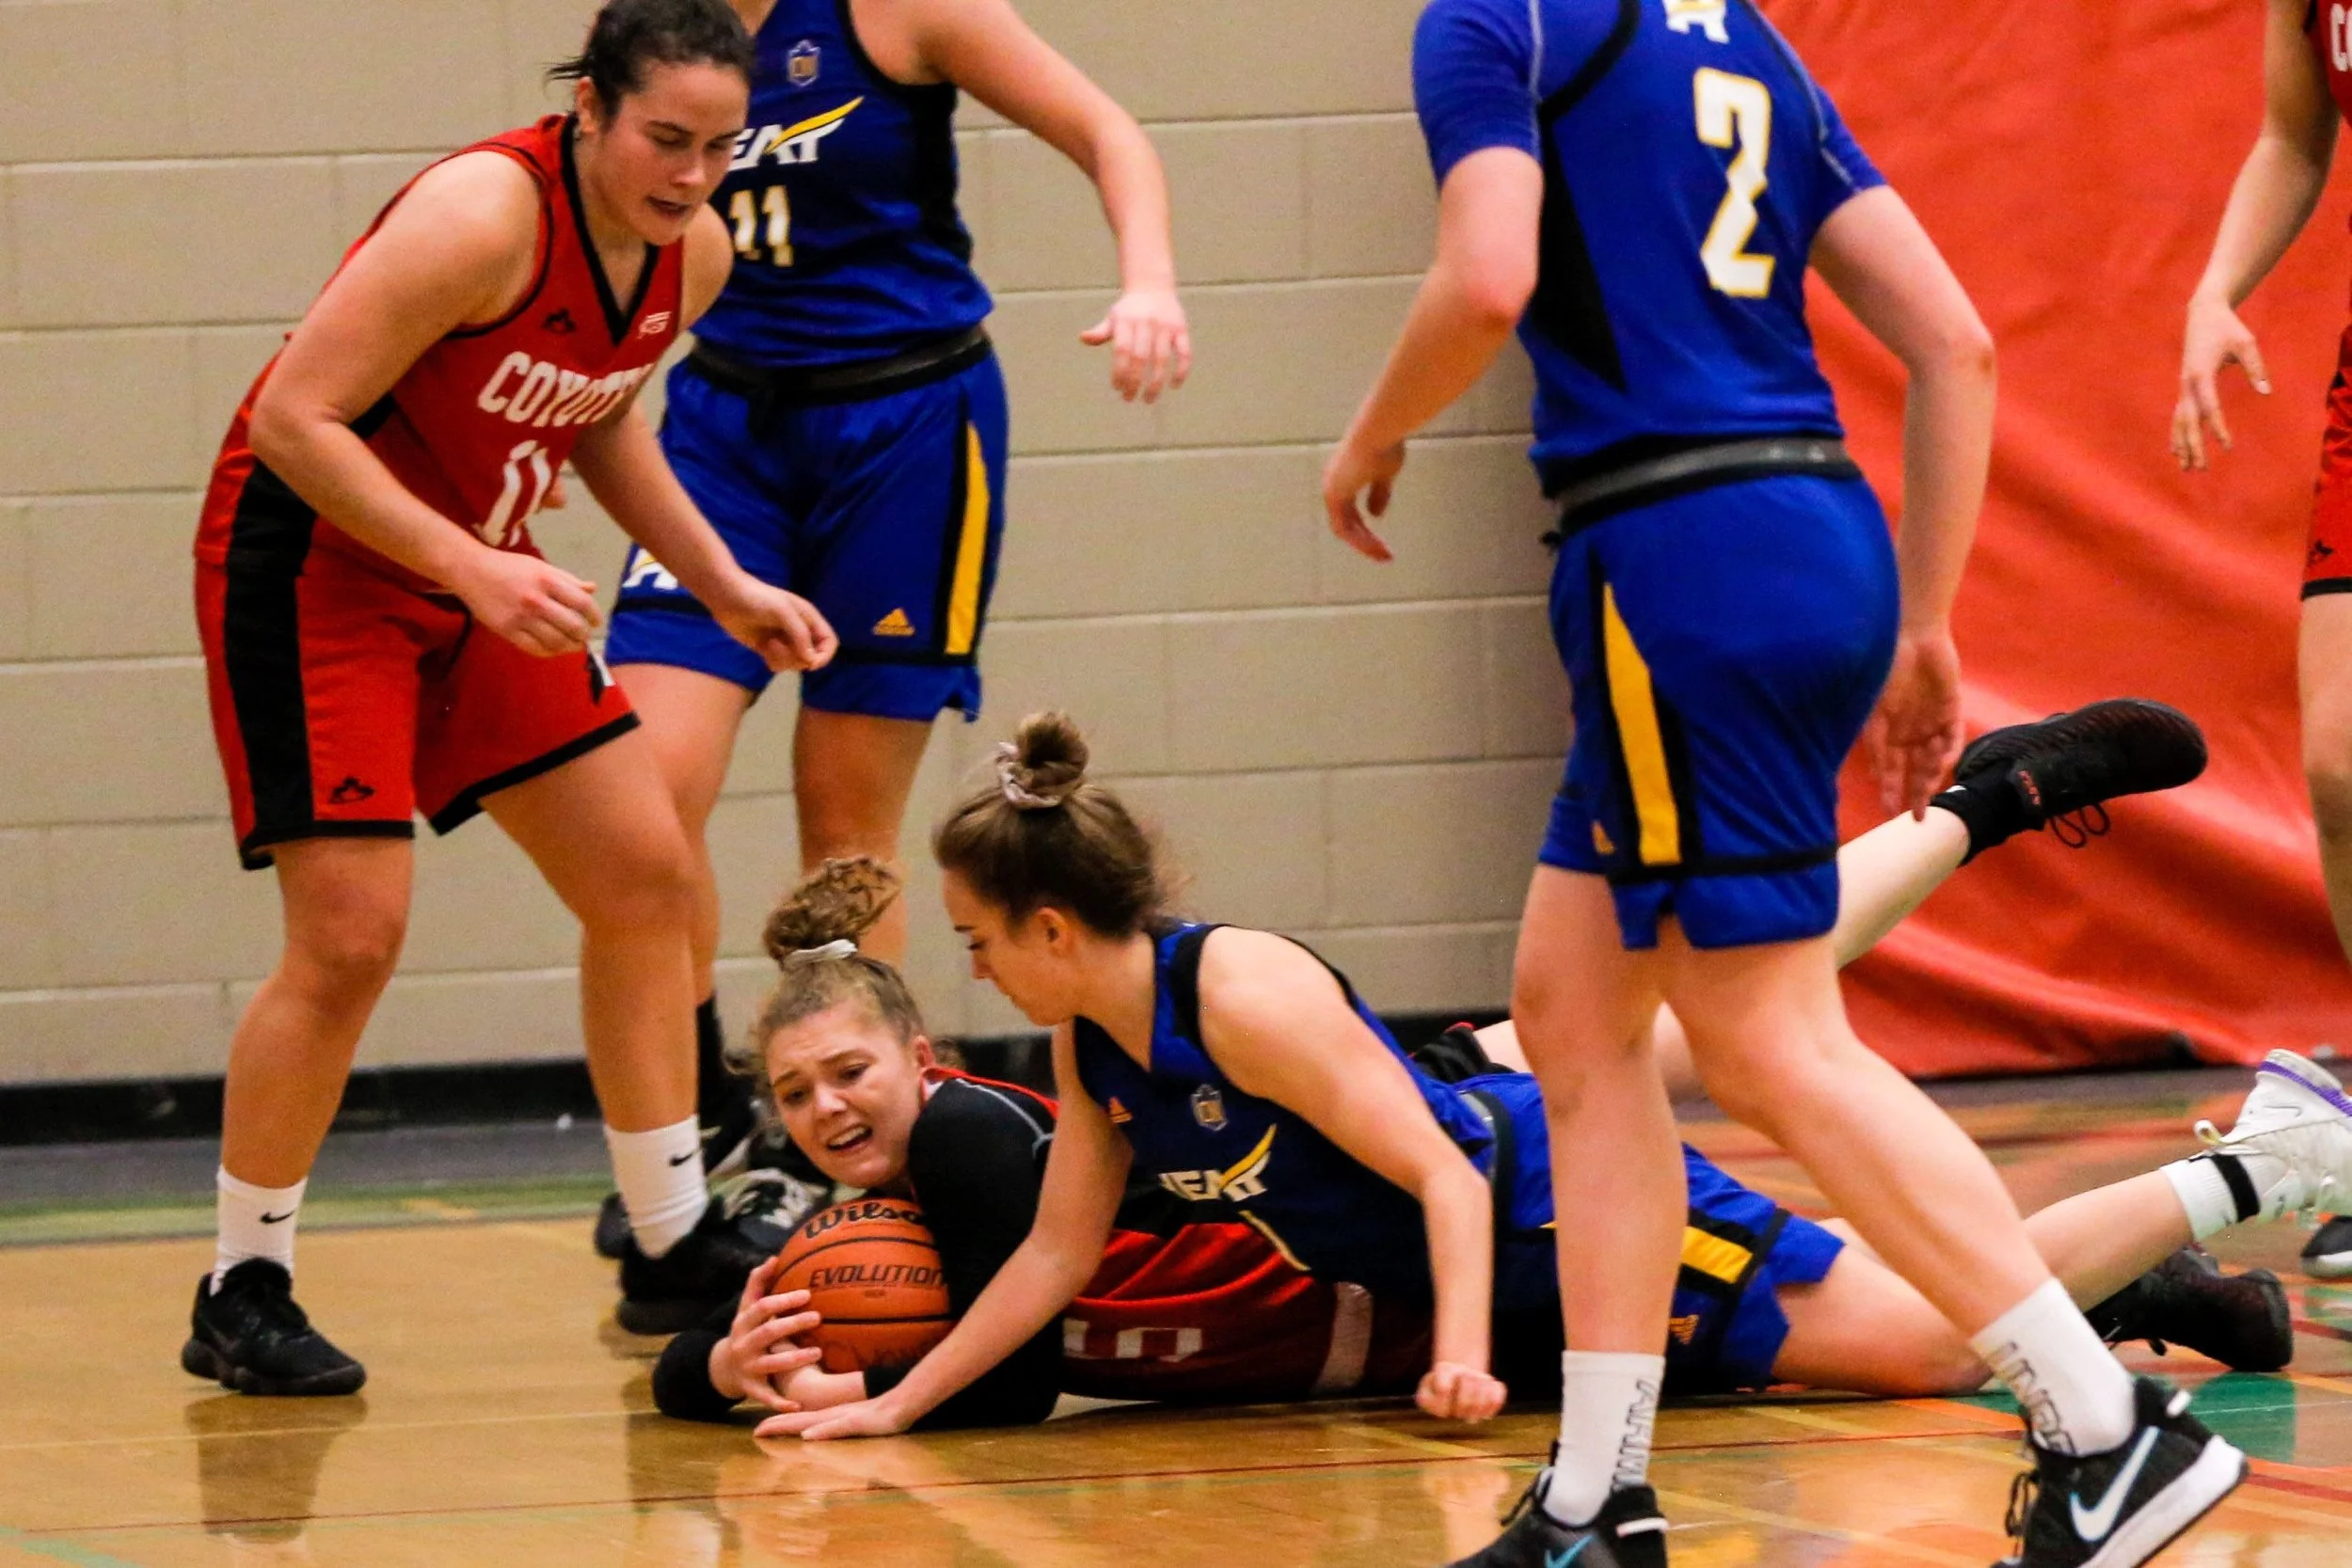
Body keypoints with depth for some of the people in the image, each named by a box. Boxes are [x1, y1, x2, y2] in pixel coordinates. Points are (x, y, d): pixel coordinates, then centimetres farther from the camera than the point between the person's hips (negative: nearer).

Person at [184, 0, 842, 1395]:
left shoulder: (692, 254, -3)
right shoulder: (483, 219, -28)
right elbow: (293, 418, -27)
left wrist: (725, 587, 8)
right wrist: (473, 569, -33)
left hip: (481, 573, 8)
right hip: (309, 560, -8)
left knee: (648, 875, 6)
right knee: (351, 936, -14)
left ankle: (671, 1246, 18)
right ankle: (243, 1296, 0)